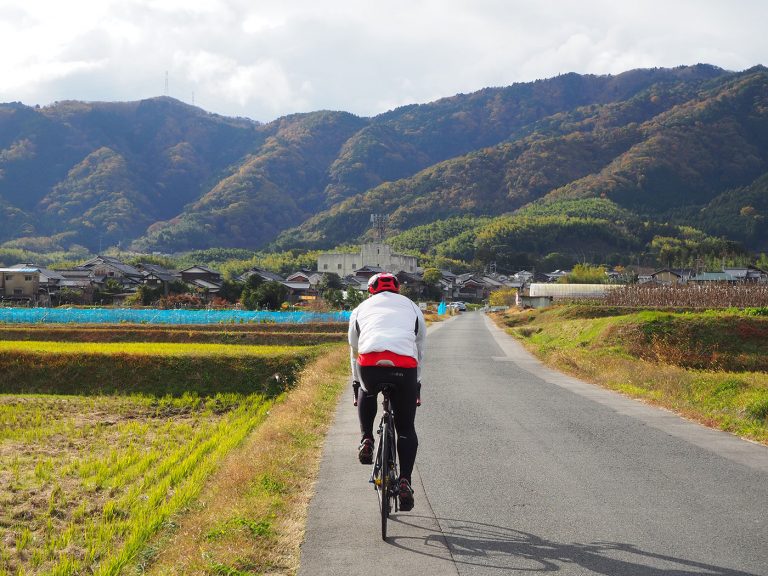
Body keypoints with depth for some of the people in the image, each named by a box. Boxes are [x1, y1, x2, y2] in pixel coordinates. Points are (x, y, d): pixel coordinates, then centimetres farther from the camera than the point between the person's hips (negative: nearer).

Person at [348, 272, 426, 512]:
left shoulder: (361, 309, 31)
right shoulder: (412, 308, 31)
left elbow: (355, 352, 38)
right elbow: (419, 352, 38)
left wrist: (356, 384, 52)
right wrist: (417, 386, 50)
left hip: (369, 364, 0)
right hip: (404, 367, 0)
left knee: (367, 393, 37)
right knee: (406, 429, 16)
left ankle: (366, 439, 22)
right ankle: (405, 481, 4)